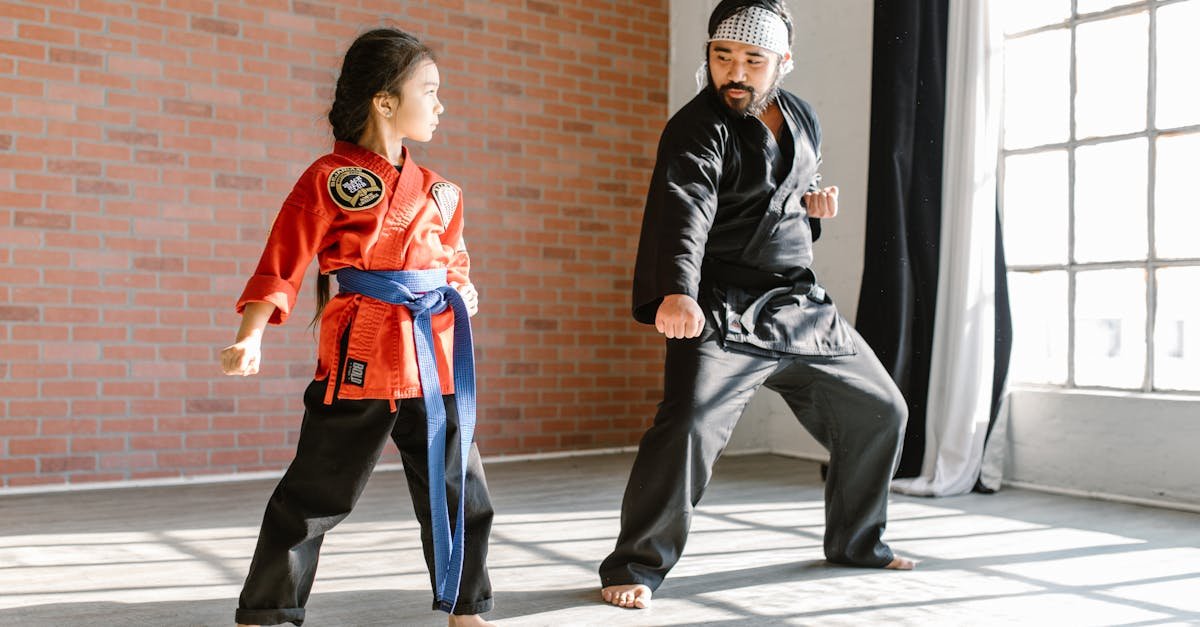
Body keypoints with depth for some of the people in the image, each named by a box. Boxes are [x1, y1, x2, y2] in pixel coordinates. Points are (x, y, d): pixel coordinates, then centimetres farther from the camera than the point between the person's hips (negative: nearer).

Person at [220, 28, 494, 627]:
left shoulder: (436, 190, 13)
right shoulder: (330, 178, -5)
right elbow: (282, 264, -6)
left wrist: (462, 293, 4)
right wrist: (250, 338, -15)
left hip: (435, 355, 6)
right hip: (359, 354, -6)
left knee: (458, 490, 12)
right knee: (315, 492, 2)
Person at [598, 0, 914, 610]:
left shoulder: (802, 118, 10)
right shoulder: (697, 126, -13)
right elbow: (683, 209, -30)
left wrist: (813, 201, 3)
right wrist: (677, 292, -48)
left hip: (801, 304, 7)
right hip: (723, 312, -7)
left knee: (880, 412, 14)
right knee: (689, 426, -27)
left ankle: (856, 542, 35)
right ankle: (634, 567, -7)